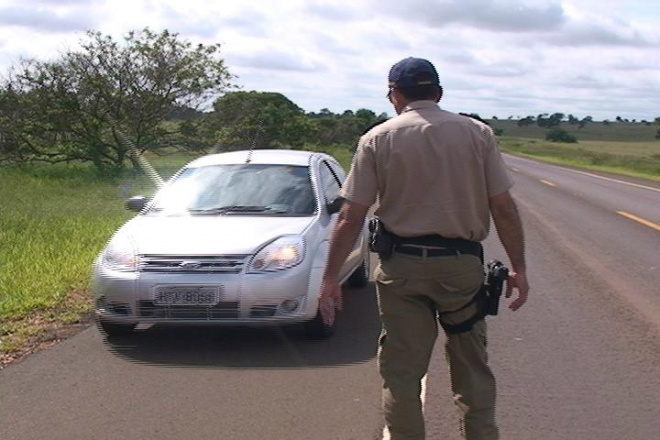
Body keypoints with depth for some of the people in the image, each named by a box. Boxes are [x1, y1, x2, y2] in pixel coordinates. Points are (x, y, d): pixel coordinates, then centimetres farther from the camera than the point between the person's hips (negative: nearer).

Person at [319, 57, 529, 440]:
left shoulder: (378, 139, -1)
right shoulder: (478, 133, 2)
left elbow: (351, 217, -5)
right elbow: (504, 208, -2)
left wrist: (331, 277, 1)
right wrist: (519, 268, 5)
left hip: (402, 265, -1)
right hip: (463, 264, 1)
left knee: (402, 371, 10)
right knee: (473, 365, 17)